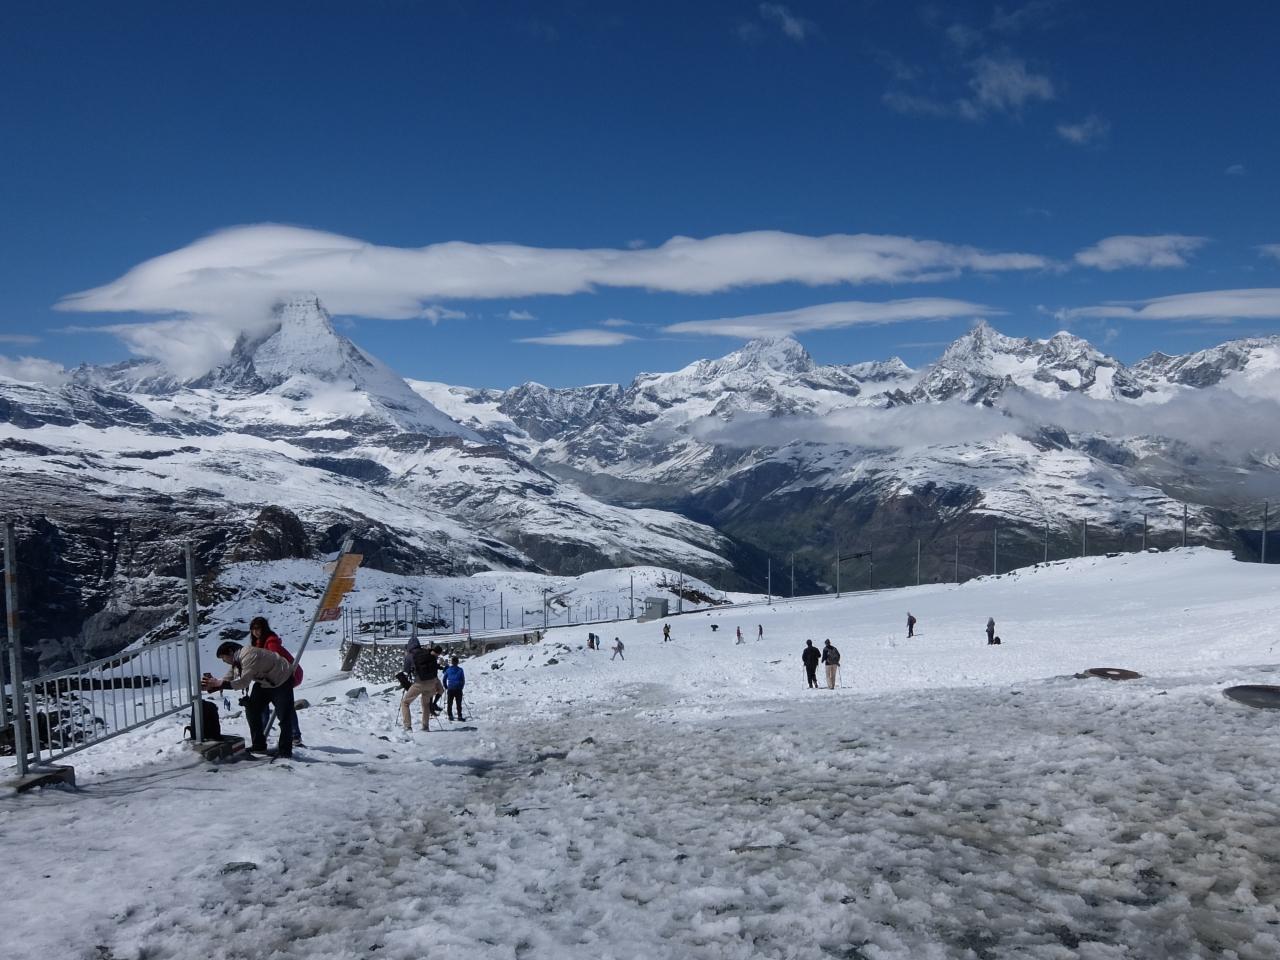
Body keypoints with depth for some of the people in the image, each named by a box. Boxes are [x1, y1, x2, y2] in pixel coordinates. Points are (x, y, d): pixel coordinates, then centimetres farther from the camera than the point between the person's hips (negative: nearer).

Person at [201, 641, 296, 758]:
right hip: (264, 682, 10)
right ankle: (258, 745, 16)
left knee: (284, 716, -10)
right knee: (252, 709, 6)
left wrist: (219, 683, -29)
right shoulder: (236, 662, 2)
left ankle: (285, 751, -2)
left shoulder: (249, 655, -29)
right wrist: (210, 687, -13)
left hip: (282, 680, -10)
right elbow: (227, 680, 2)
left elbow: (244, 682, -32)